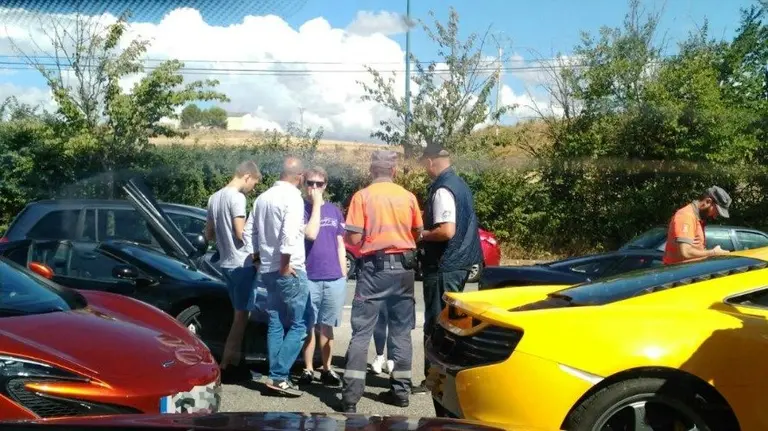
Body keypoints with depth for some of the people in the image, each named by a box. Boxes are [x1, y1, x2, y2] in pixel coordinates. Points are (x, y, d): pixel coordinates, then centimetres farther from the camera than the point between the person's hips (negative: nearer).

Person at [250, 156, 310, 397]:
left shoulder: (263, 197, 12)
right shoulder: (292, 197, -13)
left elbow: (252, 232, 16)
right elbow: (289, 233, -25)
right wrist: (285, 265, -17)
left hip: (268, 270, 8)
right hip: (290, 271, -8)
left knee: (276, 325, 11)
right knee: (297, 326, -2)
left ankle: (277, 376, 11)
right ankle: (279, 376, -7)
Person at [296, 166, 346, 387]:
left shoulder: (334, 211, 9)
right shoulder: (301, 209, -2)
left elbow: (340, 245, 14)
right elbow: (311, 234, -19)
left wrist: (344, 274, 10)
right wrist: (316, 204, -13)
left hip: (334, 278, 3)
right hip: (308, 278, -3)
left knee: (326, 326, 11)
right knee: (309, 326, 4)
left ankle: (327, 369, 19)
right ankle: (308, 369, 13)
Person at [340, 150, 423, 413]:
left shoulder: (362, 196, -7)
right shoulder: (408, 197, 3)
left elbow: (354, 238, -10)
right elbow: (418, 234, 12)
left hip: (375, 266, -3)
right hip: (404, 266, 3)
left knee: (361, 331, -1)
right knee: (401, 330, 12)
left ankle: (351, 394, -5)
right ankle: (401, 390, 16)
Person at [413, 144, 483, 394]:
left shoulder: (441, 190, -18)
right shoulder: (460, 184, 12)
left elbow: (446, 231, -27)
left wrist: (421, 234, -11)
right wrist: (427, 229, 16)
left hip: (443, 266, -10)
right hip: (459, 263, 10)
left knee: (437, 323, -2)